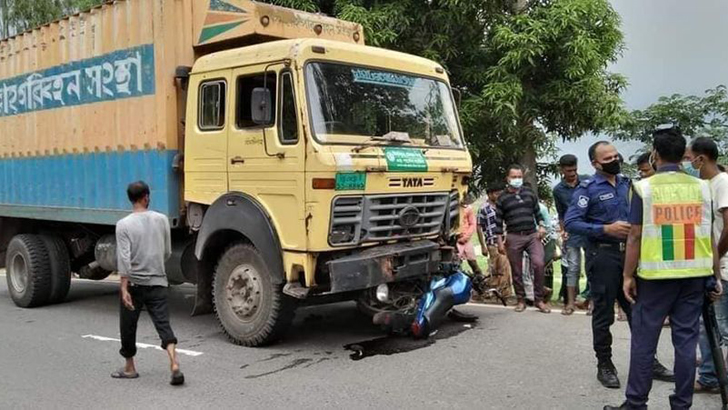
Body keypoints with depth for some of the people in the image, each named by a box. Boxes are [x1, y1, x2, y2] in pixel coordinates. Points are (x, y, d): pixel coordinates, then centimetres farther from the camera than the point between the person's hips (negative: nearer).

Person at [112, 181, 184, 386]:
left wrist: (124, 288, -17)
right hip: (157, 282, 2)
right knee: (163, 323, 0)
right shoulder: (161, 220, 2)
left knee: (128, 326, 14)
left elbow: (124, 258, -15)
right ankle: (174, 365, -17)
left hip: (134, 284, -2)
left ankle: (130, 368, 27)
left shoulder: (124, 225, -7)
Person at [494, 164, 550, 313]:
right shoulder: (502, 199, 5)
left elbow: (537, 212, 17)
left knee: (539, 264, -15)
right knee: (516, 271, 4)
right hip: (513, 237, -1)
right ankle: (521, 300, 17)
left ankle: (539, 299, -4)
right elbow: (499, 222, 3)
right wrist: (500, 242, -2)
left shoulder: (530, 193, 12)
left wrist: (541, 227, 2)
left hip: (532, 235, 1)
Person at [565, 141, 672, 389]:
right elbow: (571, 223, -15)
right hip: (603, 255, -5)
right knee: (604, 313, 4)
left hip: (629, 253, 5)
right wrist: (606, 229, -21)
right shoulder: (588, 189, -7)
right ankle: (604, 365, 17)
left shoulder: (627, 184, 11)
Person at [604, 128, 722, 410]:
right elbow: (709, 235, 5)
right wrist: (715, 275, 12)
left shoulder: (644, 187, -6)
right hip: (695, 274, 3)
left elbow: (635, 236, -7)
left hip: (656, 274, -3)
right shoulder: (702, 187, 3)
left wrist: (628, 275, -1)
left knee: (644, 340, 5)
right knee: (686, 339, 9)